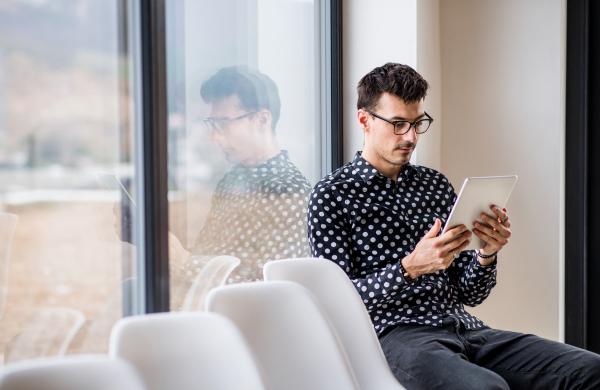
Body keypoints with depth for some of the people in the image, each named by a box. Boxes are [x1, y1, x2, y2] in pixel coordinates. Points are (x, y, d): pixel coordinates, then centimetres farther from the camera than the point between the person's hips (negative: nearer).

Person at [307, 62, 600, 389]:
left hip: (463, 326, 6)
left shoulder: (436, 185, 20)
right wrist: (410, 268, -19)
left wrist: (486, 254, -4)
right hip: (396, 334, -6)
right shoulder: (332, 195, 3)